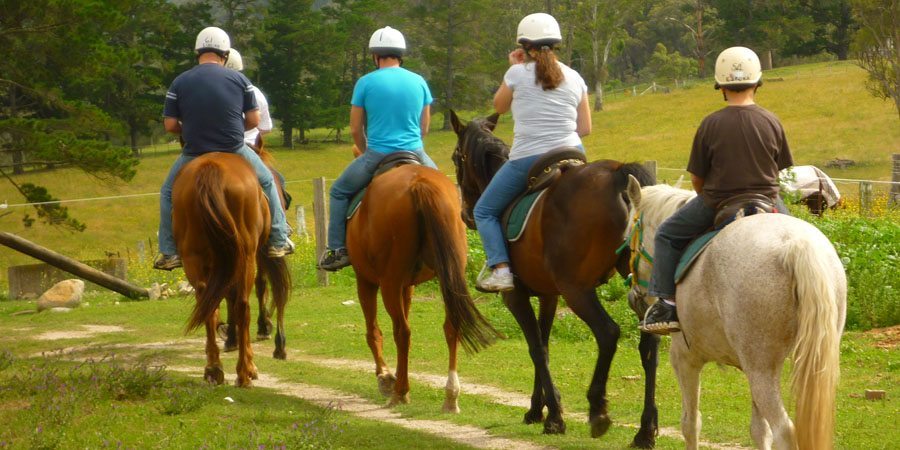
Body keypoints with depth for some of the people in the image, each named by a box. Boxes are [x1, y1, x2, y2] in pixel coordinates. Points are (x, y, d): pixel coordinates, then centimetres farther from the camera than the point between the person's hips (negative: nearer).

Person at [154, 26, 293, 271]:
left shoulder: (180, 83, -4)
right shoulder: (239, 80, -3)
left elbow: (170, 125, -4)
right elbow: (254, 120, -1)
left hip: (194, 154, 0)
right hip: (235, 150, 0)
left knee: (168, 193, 24)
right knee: (267, 182, 26)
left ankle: (169, 252, 16)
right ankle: (278, 240, 25)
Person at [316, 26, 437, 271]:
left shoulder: (366, 83, -4)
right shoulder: (419, 82, 5)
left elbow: (355, 129, 1)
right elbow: (424, 128, 12)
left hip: (377, 156, -3)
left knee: (339, 192, 19)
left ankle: (338, 249, 10)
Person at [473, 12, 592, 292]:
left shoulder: (518, 73, -5)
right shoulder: (574, 78, 6)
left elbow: (499, 106, 14)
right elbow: (585, 129, 7)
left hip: (527, 159, -4)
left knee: (484, 211, 11)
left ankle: (500, 269, -8)